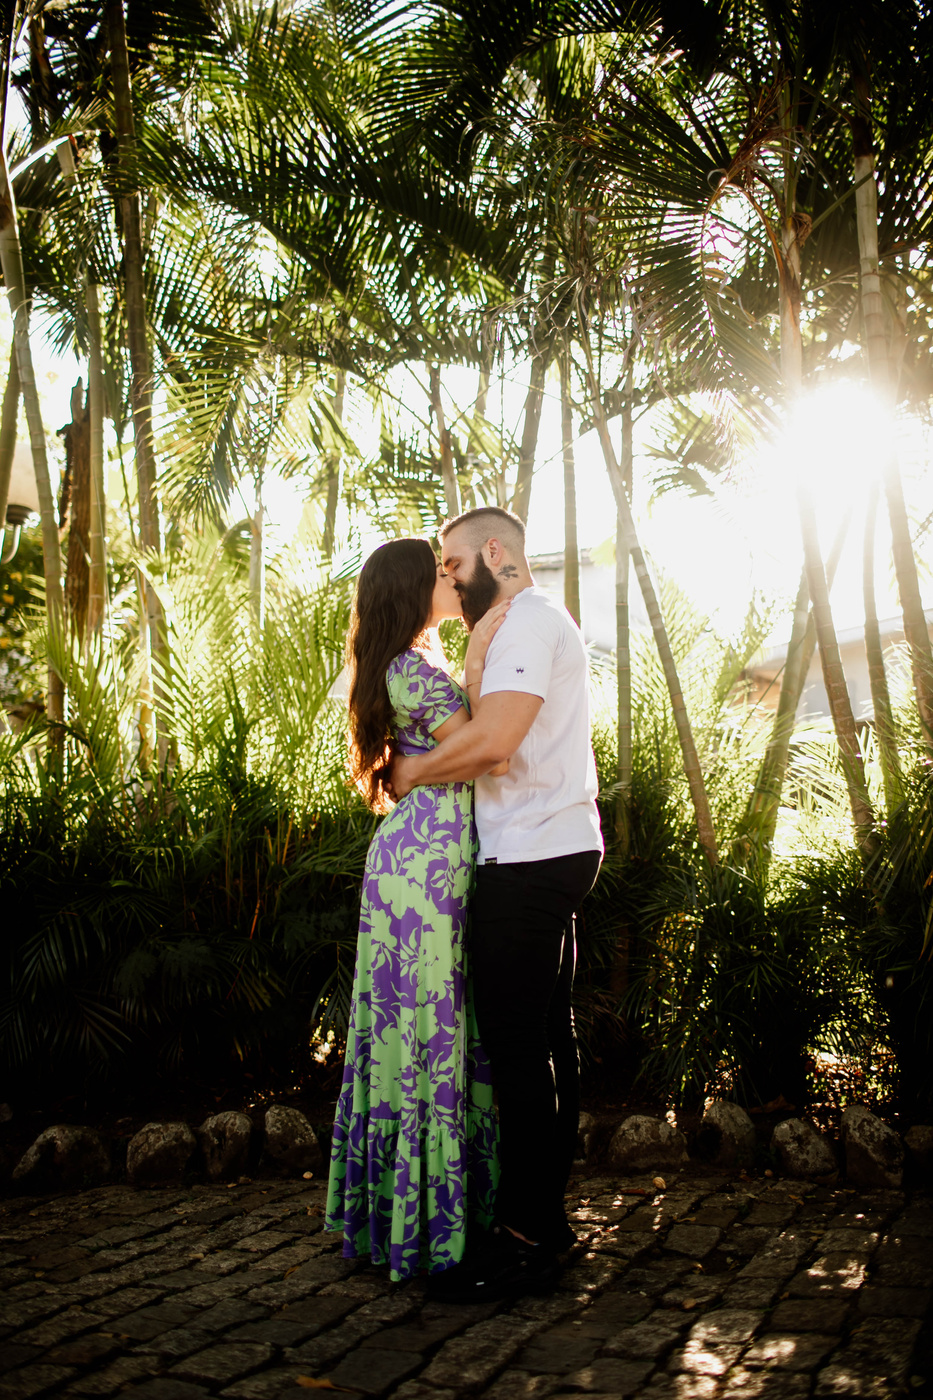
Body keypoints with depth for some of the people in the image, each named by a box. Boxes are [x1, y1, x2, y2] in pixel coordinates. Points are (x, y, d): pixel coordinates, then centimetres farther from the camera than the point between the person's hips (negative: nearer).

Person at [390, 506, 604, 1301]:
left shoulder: (529, 620, -11)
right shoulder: (544, 624, 23)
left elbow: (494, 740, -24)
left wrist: (412, 771, -10)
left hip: (531, 860, -11)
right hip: (558, 850, 11)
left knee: (516, 1047, -7)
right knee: (548, 1039, 13)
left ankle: (526, 1241, 1)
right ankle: (547, 1213, 23)